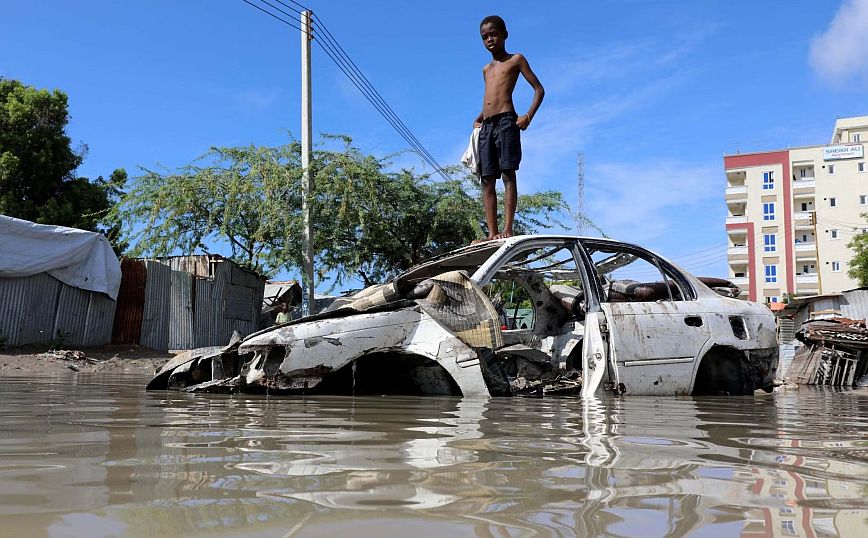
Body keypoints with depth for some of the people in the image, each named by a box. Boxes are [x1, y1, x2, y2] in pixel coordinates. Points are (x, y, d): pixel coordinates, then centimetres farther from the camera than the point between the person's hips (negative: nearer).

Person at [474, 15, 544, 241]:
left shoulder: (516, 60, 8)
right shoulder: (486, 69, 27)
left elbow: (539, 89, 4)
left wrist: (528, 116, -11)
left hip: (506, 121, -6)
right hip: (486, 126, 7)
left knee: (508, 174, -14)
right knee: (487, 180, -3)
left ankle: (508, 228, -21)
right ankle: (492, 232, -5)